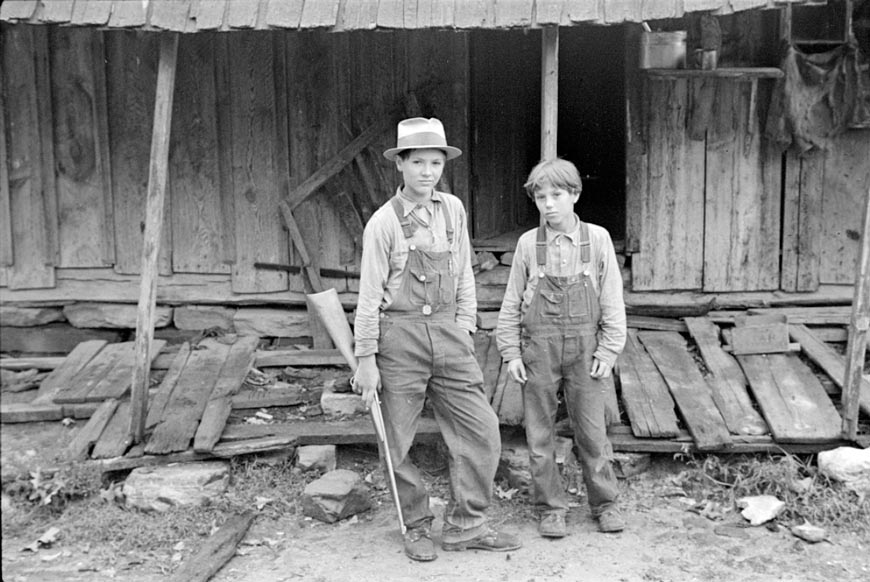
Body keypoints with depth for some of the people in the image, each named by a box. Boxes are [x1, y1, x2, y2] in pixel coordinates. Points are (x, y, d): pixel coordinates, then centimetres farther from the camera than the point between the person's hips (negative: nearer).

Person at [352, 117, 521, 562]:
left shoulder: (453, 209, 6)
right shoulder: (384, 222, -8)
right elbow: (369, 295, -7)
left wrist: (464, 327, 11)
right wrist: (365, 359, -7)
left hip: (448, 333, 4)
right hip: (400, 336, -4)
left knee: (481, 430, 1)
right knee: (399, 443, 4)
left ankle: (466, 525, 15)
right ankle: (416, 527, 24)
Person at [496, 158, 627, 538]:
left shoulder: (597, 239, 0)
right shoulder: (528, 244, 1)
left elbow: (612, 301, 2)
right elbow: (511, 303, 6)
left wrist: (608, 350, -3)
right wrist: (510, 352, 1)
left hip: (585, 348, -1)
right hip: (539, 349, 1)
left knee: (592, 431, 6)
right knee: (540, 434, 6)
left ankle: (604, 503, 24)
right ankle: (550, 508, 20)